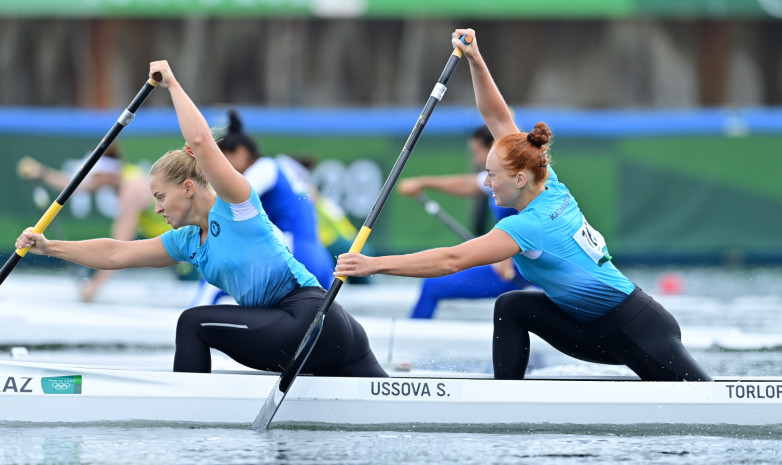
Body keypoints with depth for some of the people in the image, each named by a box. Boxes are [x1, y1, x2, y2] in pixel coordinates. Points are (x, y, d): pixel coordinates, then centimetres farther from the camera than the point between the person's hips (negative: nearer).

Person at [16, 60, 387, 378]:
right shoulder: (188, 243, 20)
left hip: (311, 318, -10)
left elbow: (200, 140, -17)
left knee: (193, 324, -6)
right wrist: (48, 247, 18)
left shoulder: (235, 207, -4)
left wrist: (172, 84, -5)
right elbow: (116, 254, 23)